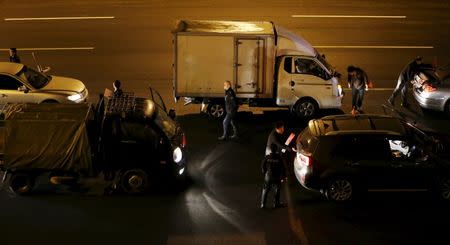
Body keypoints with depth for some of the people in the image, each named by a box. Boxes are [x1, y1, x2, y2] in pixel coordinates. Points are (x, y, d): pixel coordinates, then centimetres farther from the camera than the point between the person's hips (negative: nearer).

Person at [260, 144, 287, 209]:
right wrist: (283, 176, 5)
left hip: (268, 176, 1)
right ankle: (276, 203, 24)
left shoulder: (267, 157, -12)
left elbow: (262, 167, -3)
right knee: (277, 190, 18)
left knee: (265, 190, 14)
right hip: (277, 177, -1)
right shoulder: (279, 158, -15)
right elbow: (283, 168, -9)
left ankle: (263, 204, 13)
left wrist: (264, 173, 15)